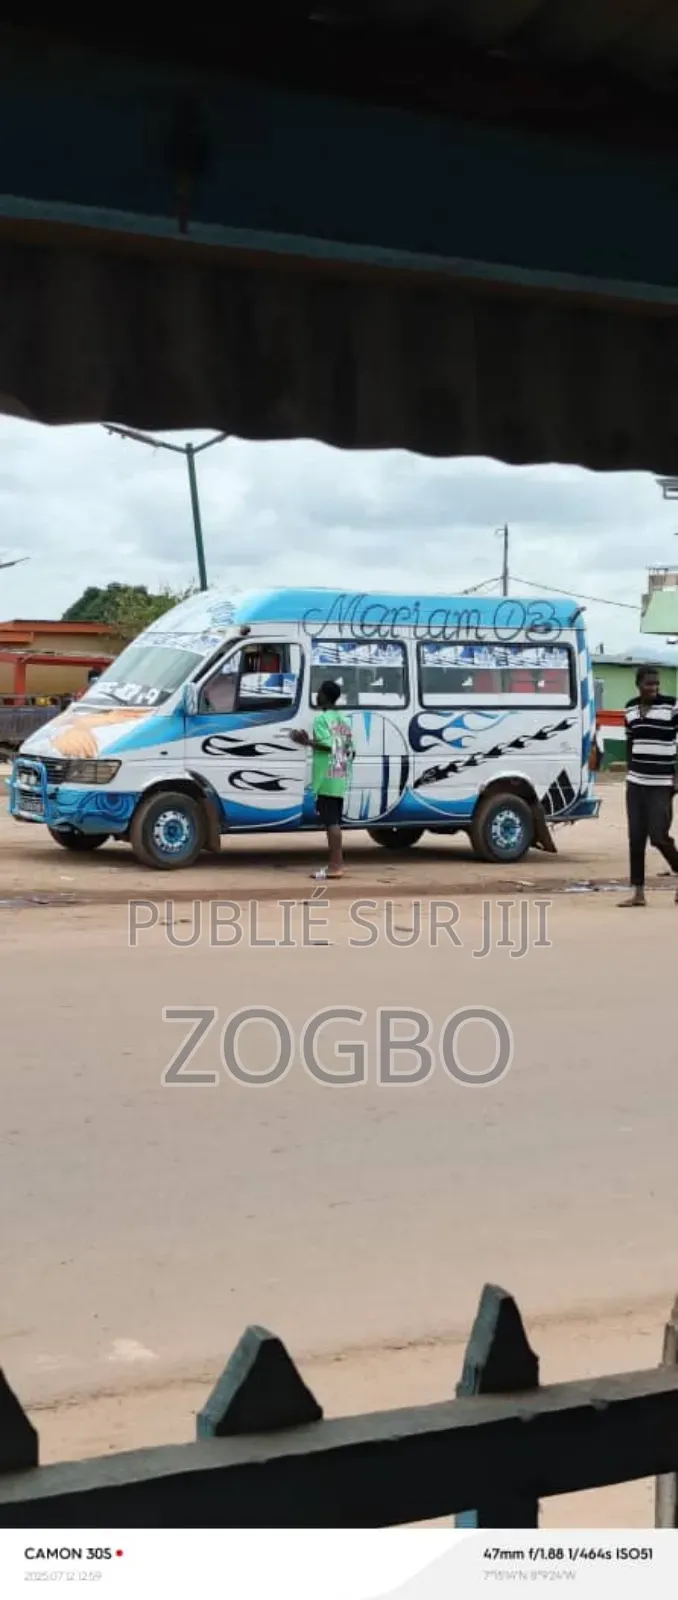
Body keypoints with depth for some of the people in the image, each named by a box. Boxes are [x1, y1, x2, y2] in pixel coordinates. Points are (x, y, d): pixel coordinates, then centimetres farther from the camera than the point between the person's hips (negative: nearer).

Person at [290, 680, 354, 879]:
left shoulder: (321, 718, -9)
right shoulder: (343, 720, 17)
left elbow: (327, 744, -22)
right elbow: (349, 749, 16)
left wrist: (307, 741, -12)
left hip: (327, 777, -9)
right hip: (340, 777, 9)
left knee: (330, 821, -9)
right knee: (333, 820, 14)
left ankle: (334, 865, -10)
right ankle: (337, 861, 18)